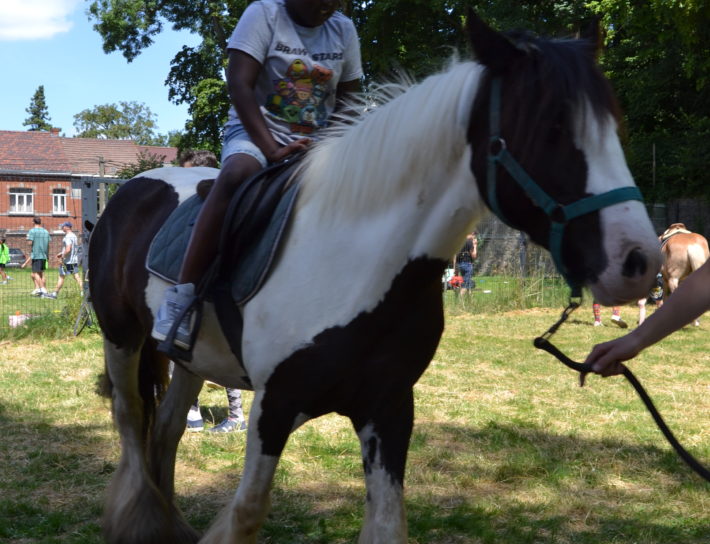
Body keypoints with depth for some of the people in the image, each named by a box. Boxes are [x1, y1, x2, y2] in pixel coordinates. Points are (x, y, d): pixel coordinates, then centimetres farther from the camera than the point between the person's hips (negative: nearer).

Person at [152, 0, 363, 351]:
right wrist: (271, 148, -26)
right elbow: (239, 85, -16)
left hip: (317, 143, 6)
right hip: (256, 132, -5)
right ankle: (182, 296, -38)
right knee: (239, 173, -38)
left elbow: (348, 99, 13)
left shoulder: (344, 30, 9)